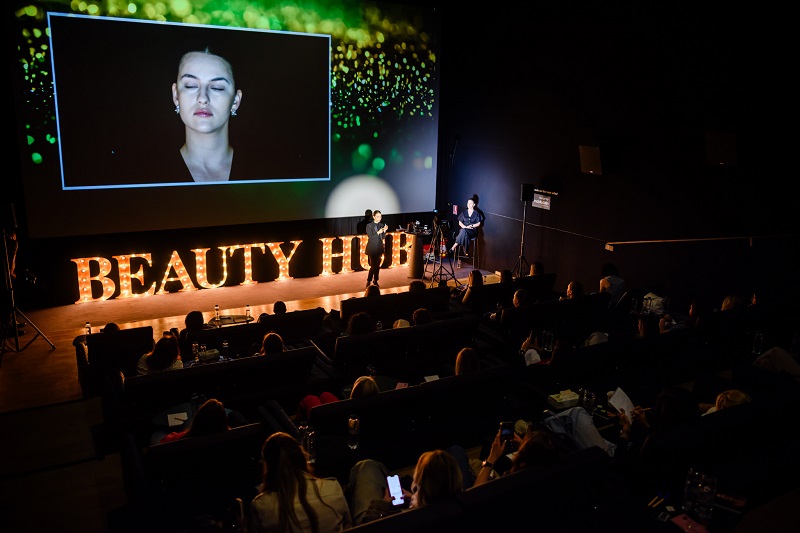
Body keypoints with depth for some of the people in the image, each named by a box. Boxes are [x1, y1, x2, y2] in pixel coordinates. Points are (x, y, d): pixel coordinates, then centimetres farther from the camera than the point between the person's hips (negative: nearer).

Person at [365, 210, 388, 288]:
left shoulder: (381, 225, 6)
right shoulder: (369, 226, -8)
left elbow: (383, 237, 6)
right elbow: (370, 237, -15)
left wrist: (384, 231, -11)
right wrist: (378, 232, -25)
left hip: (379, 247, 5)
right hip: (372, 248, -5)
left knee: (378, 265, 8)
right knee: (373, 266, -9)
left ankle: (375, 280, 19)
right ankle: (368, 281, 3)